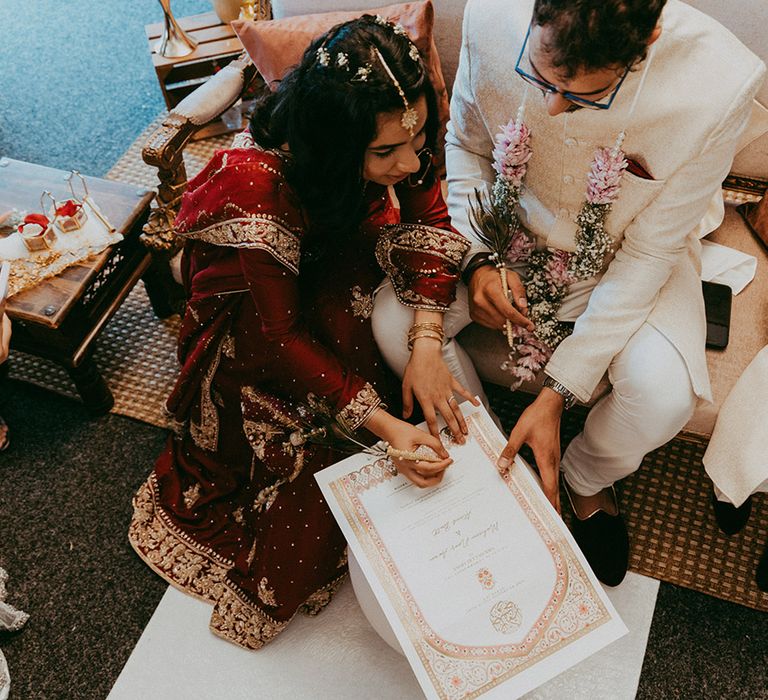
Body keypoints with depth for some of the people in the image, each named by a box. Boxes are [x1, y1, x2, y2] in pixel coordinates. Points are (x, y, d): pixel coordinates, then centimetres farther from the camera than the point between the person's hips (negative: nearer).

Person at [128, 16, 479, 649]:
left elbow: (427, 220, -19)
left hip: (332, 251, 7)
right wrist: (385, 426, -41)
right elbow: (277, 336, -34)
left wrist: (427, 343, -35)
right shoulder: (257, 186, -41)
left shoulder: (396, 133, -26)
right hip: (246, 296, -6)